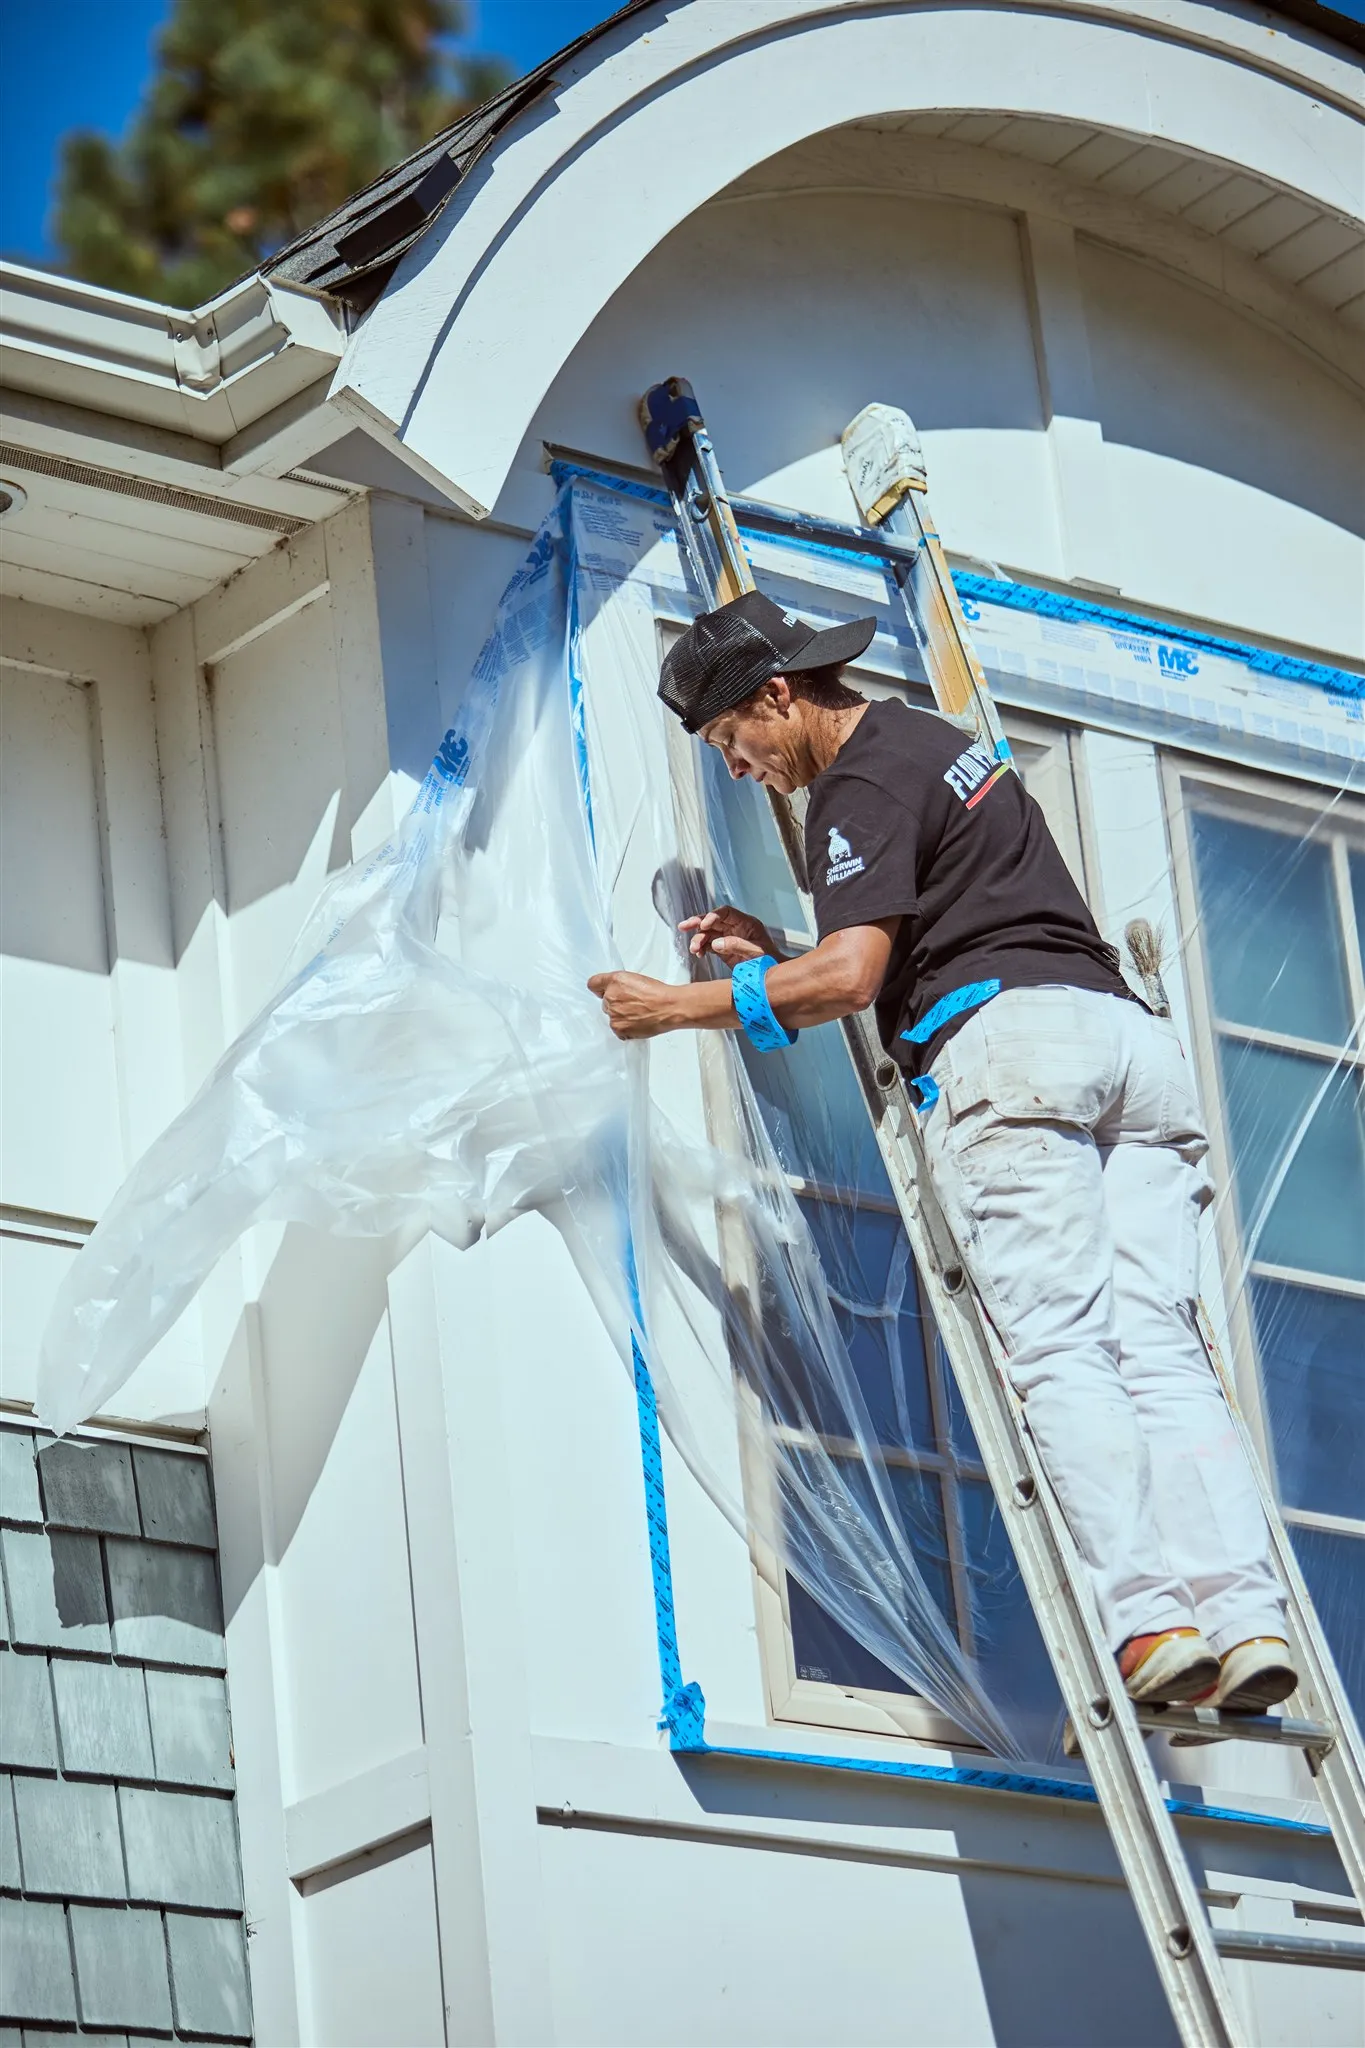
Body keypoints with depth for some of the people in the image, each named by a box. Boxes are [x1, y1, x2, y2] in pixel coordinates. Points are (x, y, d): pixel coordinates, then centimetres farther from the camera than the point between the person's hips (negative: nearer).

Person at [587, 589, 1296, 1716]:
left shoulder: (863, 779, 1)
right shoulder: (942, 743, 32)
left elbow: (849, 978, -10)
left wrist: (681, 1007, -1)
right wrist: (777, 954, 32)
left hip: (1011, 1040, -9)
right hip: (1130, 1033, 9)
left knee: (1060, 1346, -14)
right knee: (1158, 1348, -4)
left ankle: (1152, 1619, -26)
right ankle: (1243, 1613, -19)